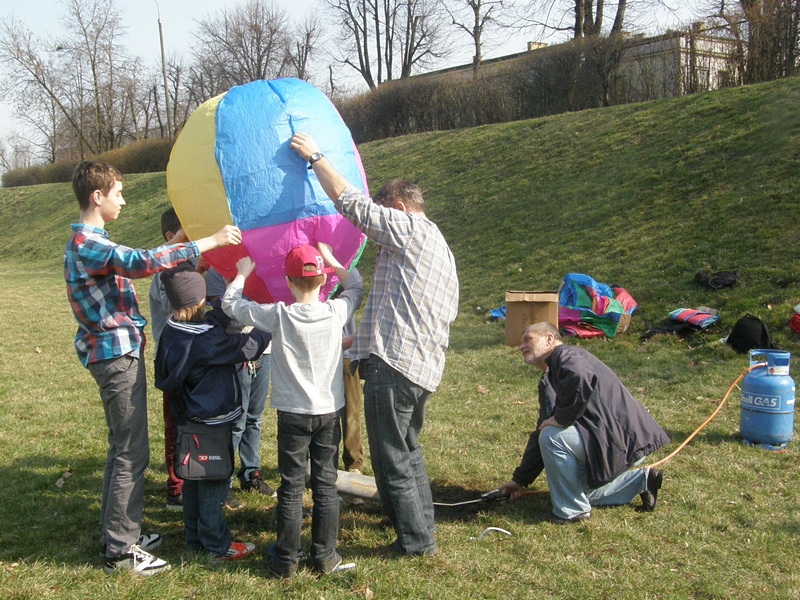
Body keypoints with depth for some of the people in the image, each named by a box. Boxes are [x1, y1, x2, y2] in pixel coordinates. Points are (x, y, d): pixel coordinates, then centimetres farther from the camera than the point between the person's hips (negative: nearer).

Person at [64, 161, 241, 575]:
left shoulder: (85, 241, 16)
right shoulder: (88, 244, -18)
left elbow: (130, 266, 26)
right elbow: (142, 263, -34)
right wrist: (210, 242, -32)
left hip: (113, 353, 11)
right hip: (118, 356, -11)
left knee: (121, 449, 18)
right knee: (131, 455, -4)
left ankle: (116, 536, 28)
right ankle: (121, 549, 5)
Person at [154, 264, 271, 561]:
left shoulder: (172, 331, -2)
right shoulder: (205, 341, -27)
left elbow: (212, 321, 9)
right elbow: (249, 345, -21)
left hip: (189, 419, 8)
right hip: (212, 420, -8)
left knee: (193, 479, 18)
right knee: (214, 482, 5)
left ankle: (195, 539, 31)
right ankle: (216, 545, 17)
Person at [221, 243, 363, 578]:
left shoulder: (278, 316, -14)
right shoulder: (337, 312, -9)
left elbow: (230, 303, 0)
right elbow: (356, 287, 15)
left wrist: (243, 272, 15)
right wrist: (331, 260, 23)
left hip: (293, 414, -2)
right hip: (329, 412, 2)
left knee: (291, 487, 7)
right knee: (325, 484, 11)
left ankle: (286, 560, 17)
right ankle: (325, 556, 20)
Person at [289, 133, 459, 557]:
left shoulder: (410, 229, -5)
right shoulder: (441, 248, 23)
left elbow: (353, 205, -9)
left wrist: (314, 157, 2)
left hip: (393, 363, -10)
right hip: (424, 367, 10)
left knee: (391, 457, 0)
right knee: (407, 448, 23)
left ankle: (415, 539, 9)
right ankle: (423, 522, 34)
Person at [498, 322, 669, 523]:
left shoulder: (566, 355, -14)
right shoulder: (548, 382, 16)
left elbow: (582, 379, -40)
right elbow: (540, 433, 19)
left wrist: (561, 418, -26)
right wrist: (520, 480, 19)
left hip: (622, 438, -11)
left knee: (553, 436, -26)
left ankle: (571, 511, -10)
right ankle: (641, 481, 23)